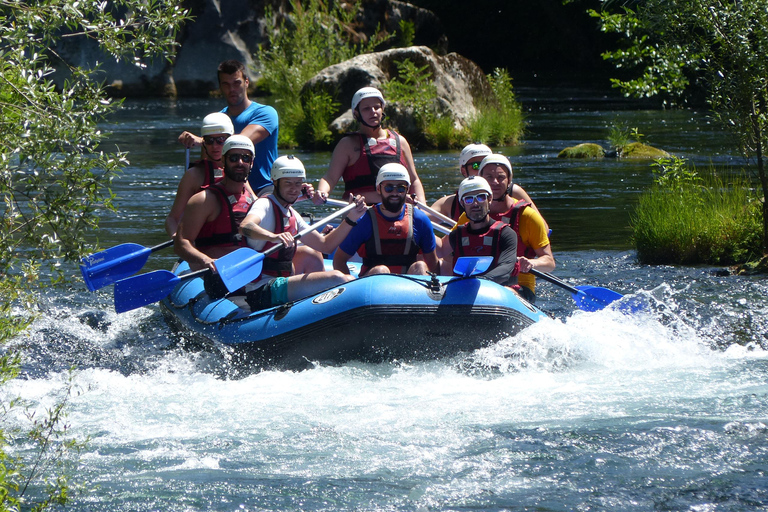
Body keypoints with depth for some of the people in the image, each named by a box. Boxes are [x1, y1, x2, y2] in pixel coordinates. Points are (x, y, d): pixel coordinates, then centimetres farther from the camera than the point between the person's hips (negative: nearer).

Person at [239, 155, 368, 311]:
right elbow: (245, 227, -31)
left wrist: (351, 219, 9)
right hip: (263, 291, -10)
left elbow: (325, 245, 23)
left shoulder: (292, 215, 20)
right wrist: (273, 237, -51)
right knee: (336, 278, -24)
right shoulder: (265, 205, -7)